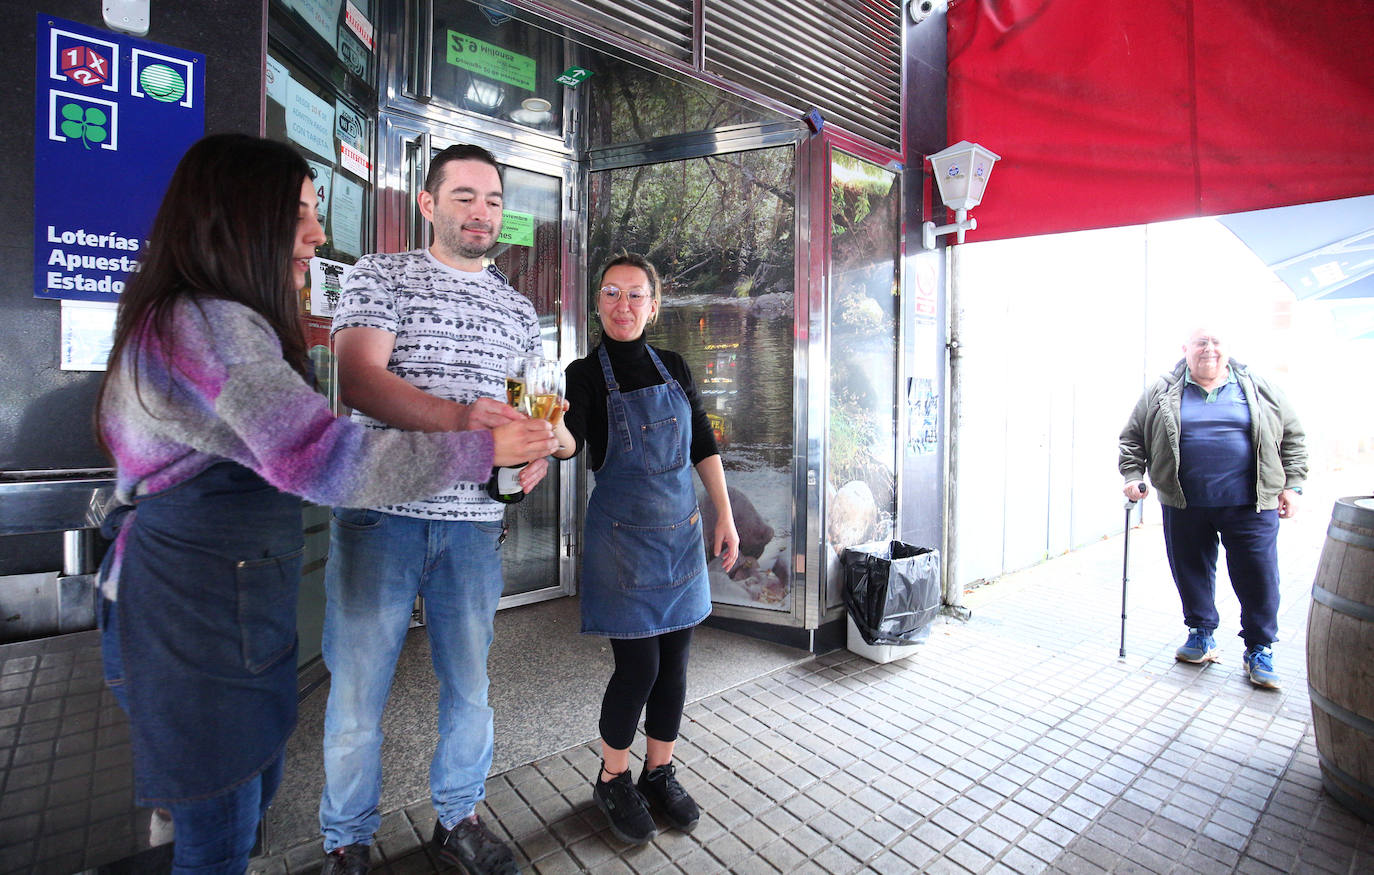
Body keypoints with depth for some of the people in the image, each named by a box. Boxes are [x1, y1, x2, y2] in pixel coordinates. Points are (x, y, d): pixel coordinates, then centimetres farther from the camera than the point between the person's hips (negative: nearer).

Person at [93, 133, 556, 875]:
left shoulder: (216, 321, 12)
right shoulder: (209, 325, -23)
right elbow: (327, 462, -31)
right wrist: (485, 447, -27)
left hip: (234, 600, 10)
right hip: (201, 614, -10)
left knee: (256, 784, 22)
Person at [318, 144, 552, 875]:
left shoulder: (518, 308, 15)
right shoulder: (379, 276, 3)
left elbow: (529, 406, 18)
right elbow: (358, 380, -12)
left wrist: (538, 450, -5)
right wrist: (457, 416, -29)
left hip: (475, 519, 4)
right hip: (381, 512, -3)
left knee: (468, 680, 14)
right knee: (358, 686, 7)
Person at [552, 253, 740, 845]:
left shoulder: (673, 367, 7)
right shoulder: (587, 373, -5)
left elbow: (704, 446, 9)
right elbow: (571, 441, -23)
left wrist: (725, 516, 5)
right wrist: (556, 435, -46)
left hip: (682, 529, 5)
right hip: (622, 534, -4)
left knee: (674, 660, 11)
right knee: (638, 666, -2)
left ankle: (660, 774, 33)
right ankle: (612, 781, 26)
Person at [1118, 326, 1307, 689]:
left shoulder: (1259, 388, 7)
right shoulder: (1161, 392, 4)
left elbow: (1293, 437, 12)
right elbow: (1133, 437, 8)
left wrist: (1292, 485, 5)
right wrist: (1133, 475, -3)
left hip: (1249, 506, 0)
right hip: (1185, 507, 0)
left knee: (1258, 578, 3)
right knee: (1191, 573, 10)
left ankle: (1260, 649, 21)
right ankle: (1202, 636, 28)